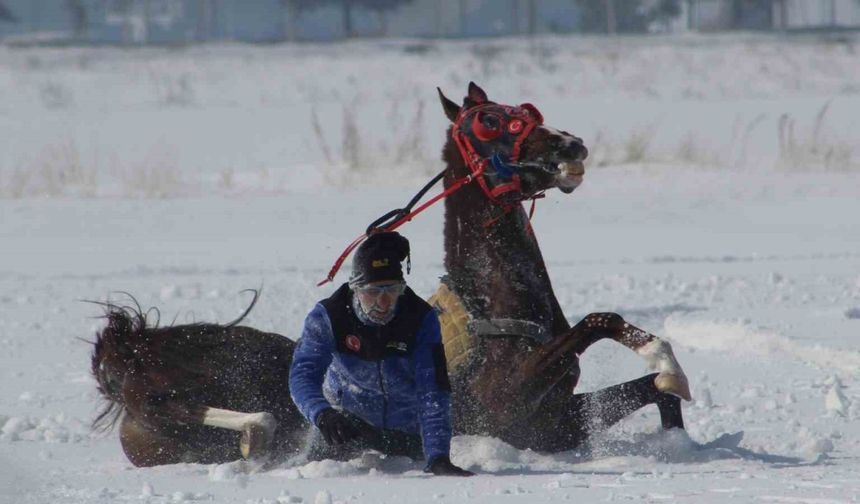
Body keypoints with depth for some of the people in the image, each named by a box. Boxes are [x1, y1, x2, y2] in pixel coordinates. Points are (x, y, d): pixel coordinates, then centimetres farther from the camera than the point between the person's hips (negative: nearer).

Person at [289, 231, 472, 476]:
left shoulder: (421, 319, -23)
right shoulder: (328, 317, -22)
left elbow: (433, 394, -28)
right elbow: (303, 375, -31)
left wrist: (437, 457, -40)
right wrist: (322, 414, -54)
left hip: (405, 431, 0)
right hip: (347, 417, 0)